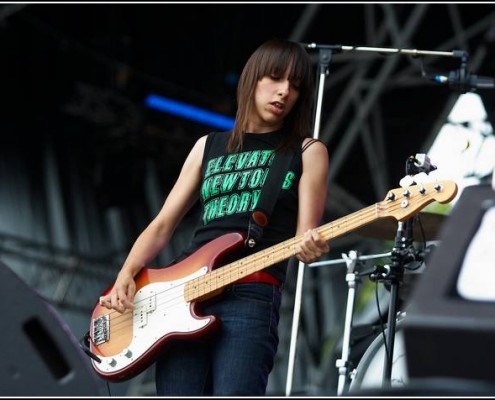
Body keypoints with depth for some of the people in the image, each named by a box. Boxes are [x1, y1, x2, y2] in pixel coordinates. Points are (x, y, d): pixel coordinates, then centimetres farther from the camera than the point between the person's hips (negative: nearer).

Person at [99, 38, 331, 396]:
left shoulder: (307, 151, 12)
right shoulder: (209, 147, 21)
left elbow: (306, 234, 3)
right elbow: (163, 225, 18)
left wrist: (310, 247, -22)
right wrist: (126, 275, 2)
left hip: (251, 295, -3)